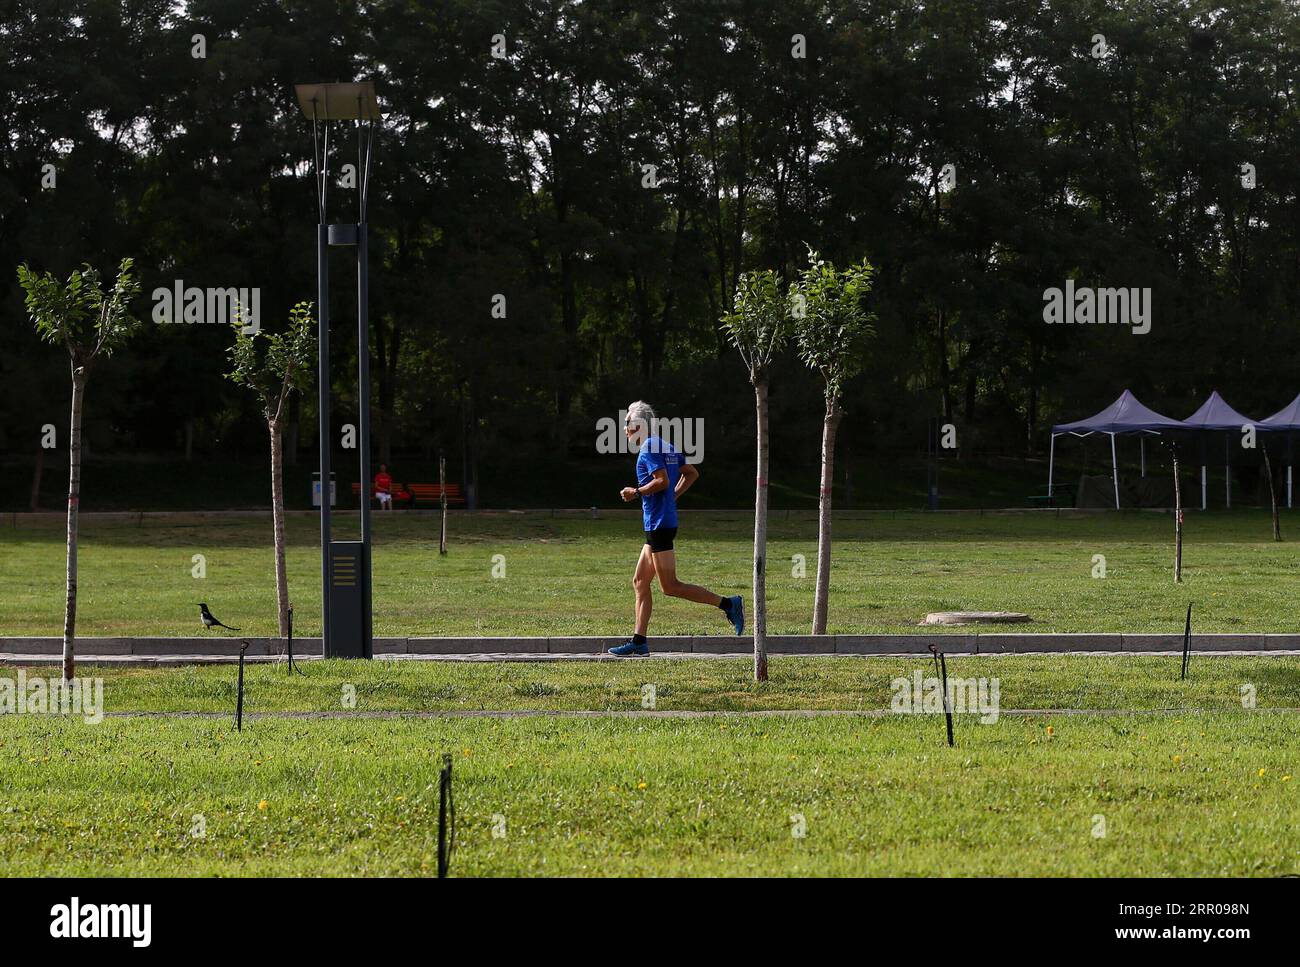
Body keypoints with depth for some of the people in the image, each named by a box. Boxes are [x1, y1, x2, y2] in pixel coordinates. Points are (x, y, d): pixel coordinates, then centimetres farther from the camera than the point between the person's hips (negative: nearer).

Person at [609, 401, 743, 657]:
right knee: (639, 582, 11)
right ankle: (639, 641, 10)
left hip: (659, 524, -10)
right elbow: (691, 473, 22)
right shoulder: (667, 447, 17)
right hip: (658, 524, 10)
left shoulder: (649, 448, -12)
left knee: (669, 587, -8)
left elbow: (662, 480, -23)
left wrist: (636, 492, -11)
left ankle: (728, 604, -9)